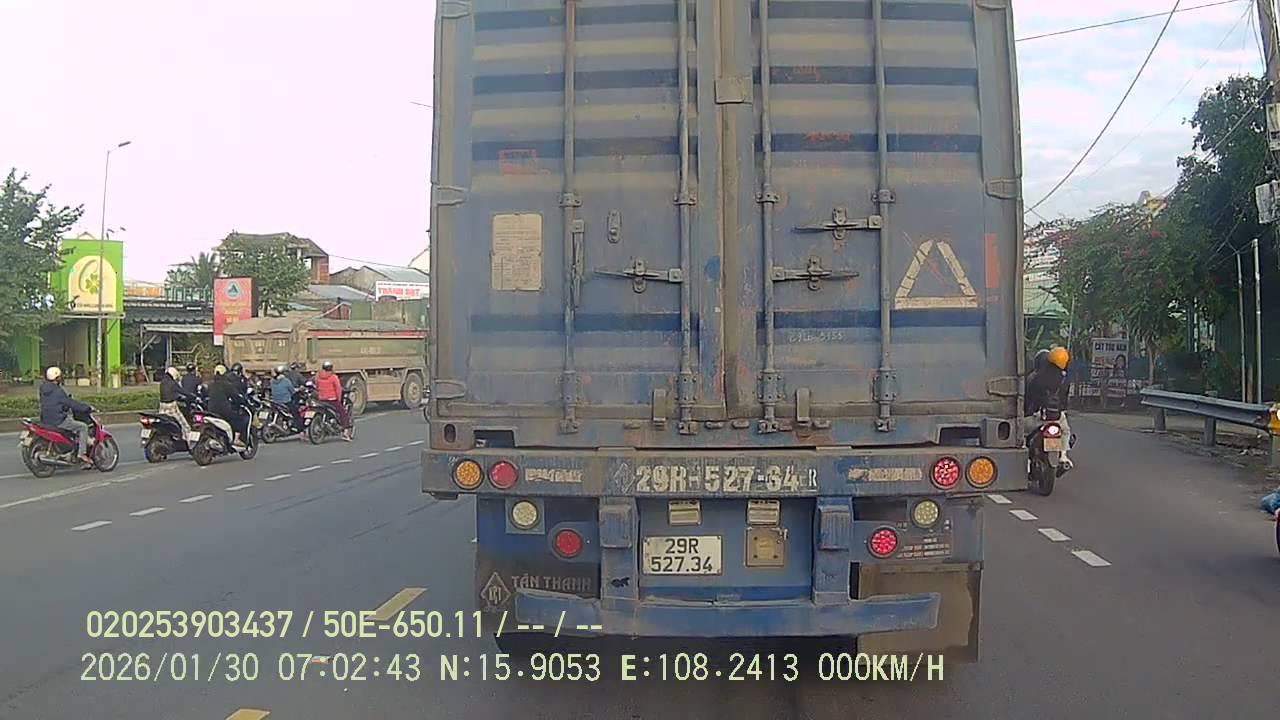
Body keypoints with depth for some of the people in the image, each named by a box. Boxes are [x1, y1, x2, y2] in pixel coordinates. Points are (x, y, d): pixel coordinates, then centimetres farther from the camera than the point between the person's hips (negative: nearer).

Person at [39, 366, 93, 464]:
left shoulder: (44, 389, 10)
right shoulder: (58, 391, -18)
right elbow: (71, 403, -17)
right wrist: (88, 408, -8)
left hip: (45, 420, 10)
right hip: (58, 421, -10)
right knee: (83, 427, -5)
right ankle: (82, 453, -10)